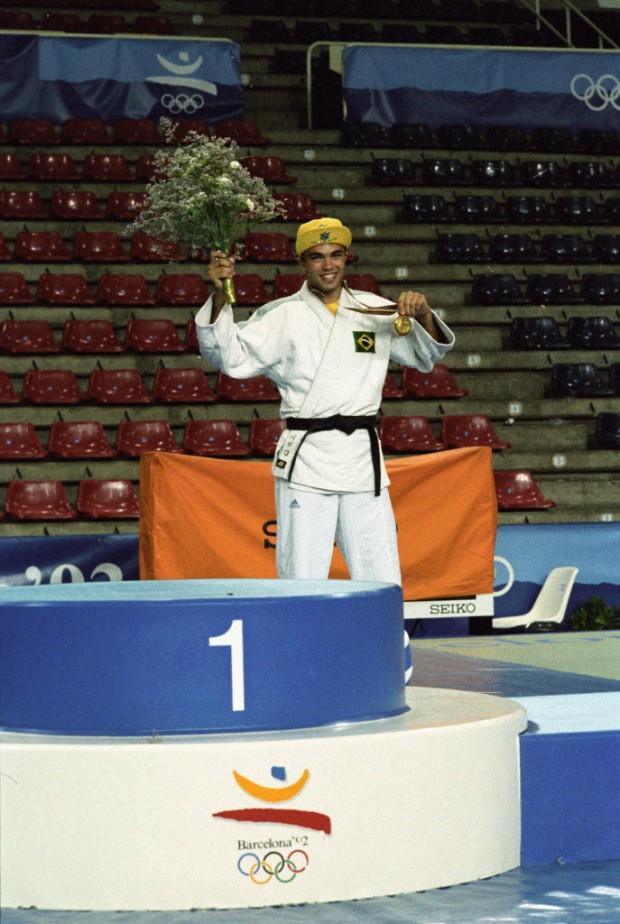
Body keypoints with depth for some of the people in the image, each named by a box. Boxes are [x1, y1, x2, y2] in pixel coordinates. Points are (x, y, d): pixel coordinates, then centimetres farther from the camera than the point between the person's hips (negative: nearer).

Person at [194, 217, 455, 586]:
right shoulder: (283, 316, 2)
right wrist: (220, 297, -20)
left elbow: (427, 355, 17)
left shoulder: (375, 310, 11)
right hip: (305, 459, -3)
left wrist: (424, 316, -3)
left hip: (363, 458, 3)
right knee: (302, 580, -5)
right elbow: (231, 355, -7)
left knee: (382, 582, 5)